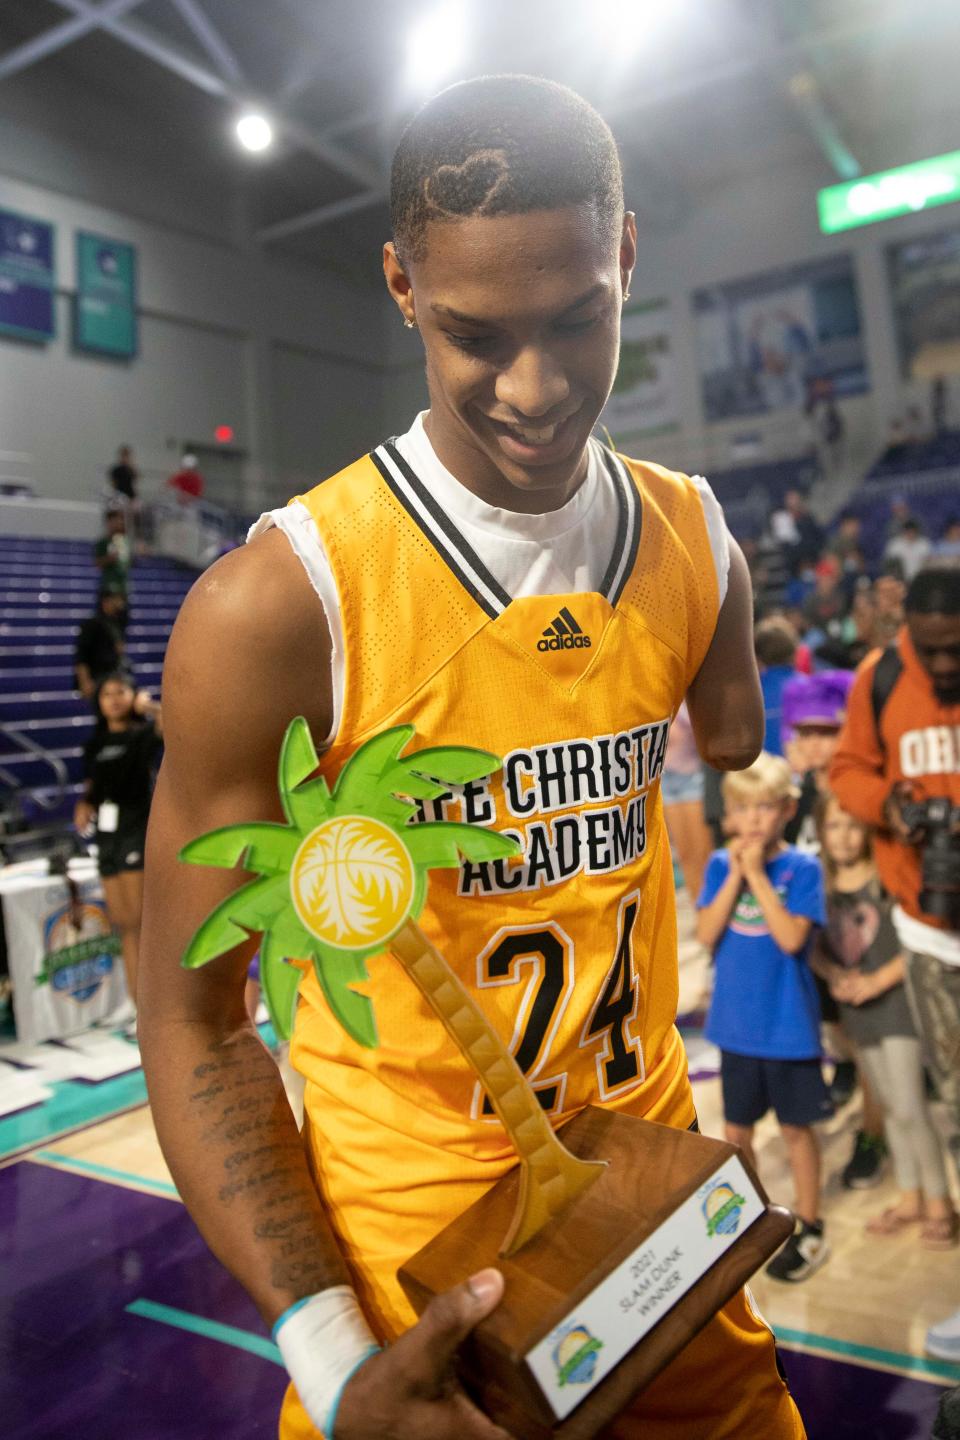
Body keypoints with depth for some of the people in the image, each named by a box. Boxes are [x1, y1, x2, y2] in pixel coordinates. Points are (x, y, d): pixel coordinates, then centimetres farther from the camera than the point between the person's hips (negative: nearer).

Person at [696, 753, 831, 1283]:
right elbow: (707, 935, -12)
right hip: (736, 1022, 3)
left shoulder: (802, 868, -12)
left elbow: (791, 938, -24)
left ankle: (809, 1228, 31)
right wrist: (735, 874, -18)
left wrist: (757, 873, -24)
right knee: (737, 1126, 17)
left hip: (788, 1024, -3)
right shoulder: (720, 865, -3)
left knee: (796, 1126, 12)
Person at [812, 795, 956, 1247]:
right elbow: (815, 948, 7)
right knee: (890, 1106, 17)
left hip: (897, 1002, -5)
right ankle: (910, 1197, 32)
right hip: (856, 1011, 5)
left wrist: (878, 980, -18)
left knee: (909, 1108, -4)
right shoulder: (822, 886, 1)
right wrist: (835, 975, -12)